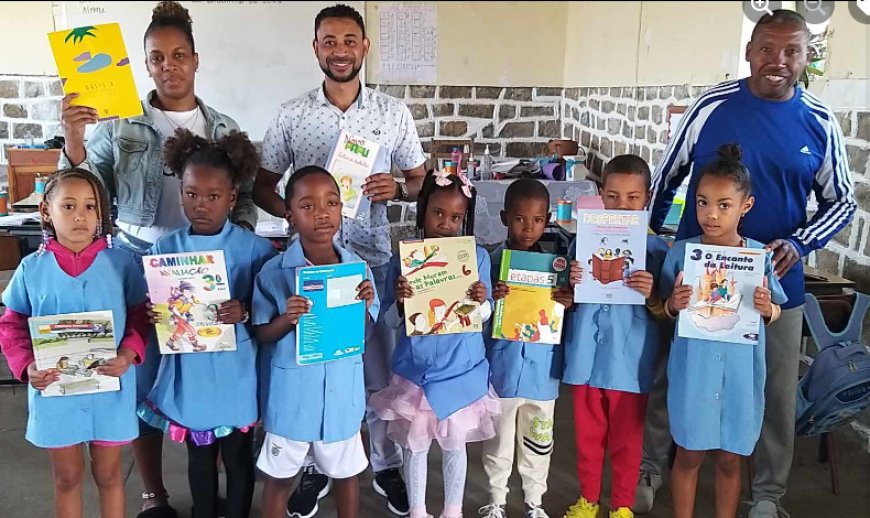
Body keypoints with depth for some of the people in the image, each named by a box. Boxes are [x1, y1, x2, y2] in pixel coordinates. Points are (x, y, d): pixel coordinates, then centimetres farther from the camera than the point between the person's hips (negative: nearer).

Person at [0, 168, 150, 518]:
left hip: (110, 389, -1)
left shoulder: (121, 263, -7)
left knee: (108, 474, 16)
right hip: (54, 390, 1)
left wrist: (129, 353, -18)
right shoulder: (32, 267, -4)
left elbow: (140, 317, -1)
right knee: (67, 477, 18)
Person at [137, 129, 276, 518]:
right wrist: (154, 315, -16)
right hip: (189, 371, 2)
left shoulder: (256, 249, -11)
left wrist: (244, 313, -25)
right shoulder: (165, 249, -4)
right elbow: (153, 308, 5)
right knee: (199, 456, 21)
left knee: (238, 456, 15)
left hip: (235, 372, -2)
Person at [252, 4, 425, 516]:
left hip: (374, 258, 0)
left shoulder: (394, 112, 1)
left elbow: (420, 180, 8)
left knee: (381, 368, 8)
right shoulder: (293, 115, 1)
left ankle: (387, 465, 29)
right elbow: (263, 187, 6)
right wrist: (293, 213, -14)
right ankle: (316, 467, 30)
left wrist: (398, 187, -14)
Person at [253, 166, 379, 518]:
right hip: (292, 392, -2)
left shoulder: (357, 267, -6)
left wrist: (363, 306, -18)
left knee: (346, 473, 19)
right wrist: (287, 319, -25)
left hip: (342, 391, 2)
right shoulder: (273, 272, -12)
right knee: (279, 476, 16)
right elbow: (262, 336, -6)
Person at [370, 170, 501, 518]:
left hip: (462, 369, 0)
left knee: (455, 443, 14)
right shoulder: (403, 259, -6)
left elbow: (485, 315, 2)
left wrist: (481, 302, -20)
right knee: (415, 444, 13)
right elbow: (391, 321, -2)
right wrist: (400, 301, -22)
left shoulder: (477, 257, -5)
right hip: (416, 369, 0)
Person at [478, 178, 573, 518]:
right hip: (501, 369, -2)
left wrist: (569, 304, -17)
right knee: (498, 440, 15)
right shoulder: (492, 262, -8)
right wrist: (489, 301, -26)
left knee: (539, 441, 17)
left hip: (541, 369, 2)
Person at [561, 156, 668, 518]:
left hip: (630, 358, -2)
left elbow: (662, 314, -5)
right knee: (588, 434, 15)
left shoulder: (655, 248, -5)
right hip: (587, 353, 2)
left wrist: (651, 296, -25)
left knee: (627, 439, 12)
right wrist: (572, 285, -16)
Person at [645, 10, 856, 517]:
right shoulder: (712, 106, -7)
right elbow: (666, 177, 3)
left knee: (777, 390, 11)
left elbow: (842, 201, 6)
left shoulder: (821, 124, -2)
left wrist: (799, 243, -11)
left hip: (776, 280, 2)